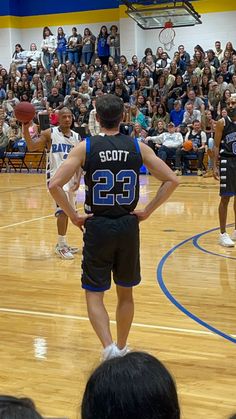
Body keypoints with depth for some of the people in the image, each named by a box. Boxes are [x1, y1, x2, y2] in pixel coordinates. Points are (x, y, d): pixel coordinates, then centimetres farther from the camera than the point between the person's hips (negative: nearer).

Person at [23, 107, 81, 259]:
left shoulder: (77, 137, 7)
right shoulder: (50, 133, -5)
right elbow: (32, 146, -14)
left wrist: (78, 178, -3)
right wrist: (26, 128, -27)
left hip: (71, 177, 6)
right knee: (63, 210, -16)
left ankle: (63, 244, 26)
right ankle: (61, 246, -4)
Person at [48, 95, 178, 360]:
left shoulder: (86, 147, -7)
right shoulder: (137, 147, -1)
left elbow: (54, 185, -15)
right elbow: (171, 181, -3)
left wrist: (74, 216, -5)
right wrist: (147, 211, 3)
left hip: (97, 227, -2)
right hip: (128, 227, 3)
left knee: (94, 294, 7)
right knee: (125, 292, 20)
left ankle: (109, 347, -13)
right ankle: (121, 349, 32)